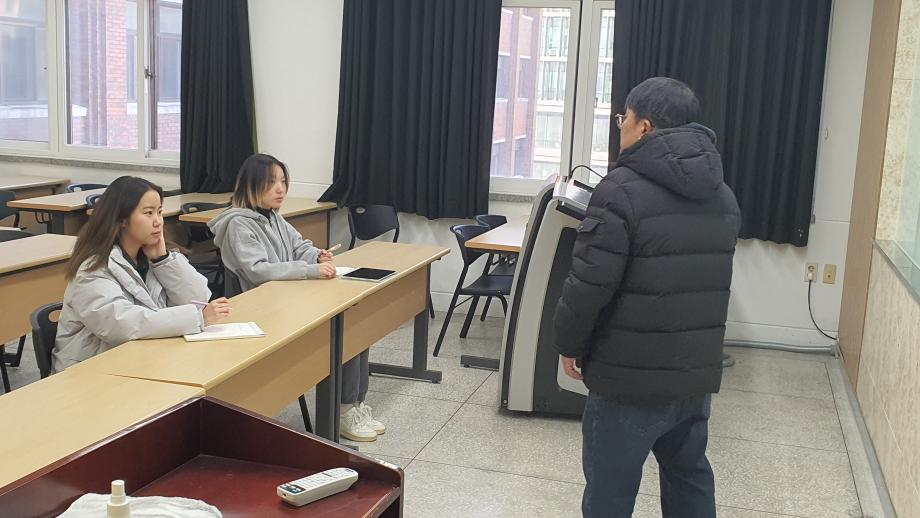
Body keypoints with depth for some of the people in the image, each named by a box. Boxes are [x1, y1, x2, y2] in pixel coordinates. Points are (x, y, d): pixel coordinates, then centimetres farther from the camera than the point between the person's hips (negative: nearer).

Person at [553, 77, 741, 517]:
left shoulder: (622, 190, -17)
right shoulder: (722, 195, 9)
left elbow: (589, 284, -18)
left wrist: (569, 343, -3)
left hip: (633, 375, -7)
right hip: (698, 372, 7)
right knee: (689, 474, 23)